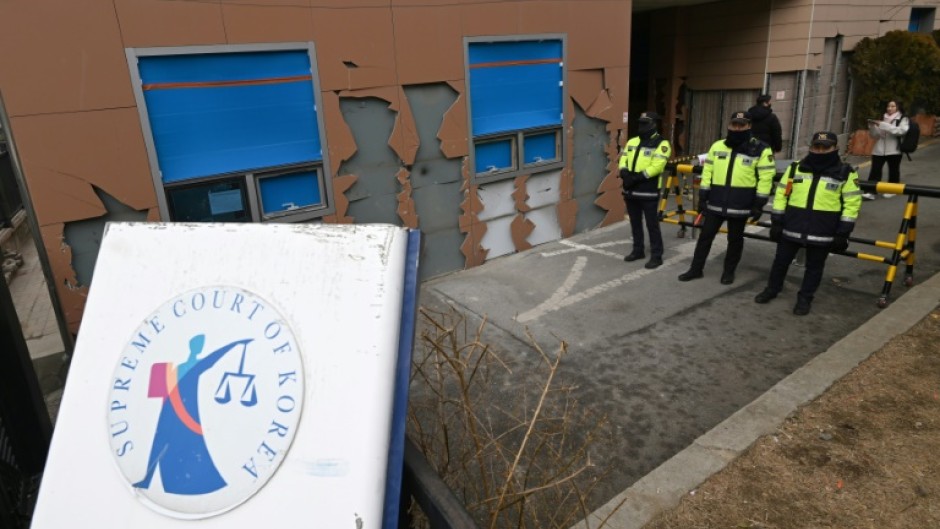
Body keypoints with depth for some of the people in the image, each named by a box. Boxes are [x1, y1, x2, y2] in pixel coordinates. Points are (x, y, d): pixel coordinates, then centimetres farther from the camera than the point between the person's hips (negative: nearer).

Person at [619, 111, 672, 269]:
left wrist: (638, 177, -24)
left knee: (652, 224, -2)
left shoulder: (661, 144, -7)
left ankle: (656, 255, 6)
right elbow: (623, 159, 10)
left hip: (648, 191, -7)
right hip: (630, 191, 7)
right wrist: (624, 172, -11)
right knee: (635, 223, 16)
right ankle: (638, 250, 29)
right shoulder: (632, 142, 15)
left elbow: (657, 166, -17)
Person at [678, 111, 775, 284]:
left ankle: (729, 271, 26)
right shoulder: (717, 146, 5)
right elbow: (707, 172, 8)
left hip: (740, 205, -3)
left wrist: (759, 205, -9)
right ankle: (696, 269, 18)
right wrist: (702, 197, 5)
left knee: (735, 239, 11)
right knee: (706, 235, 8)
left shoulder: (761, 150, -6)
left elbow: (765, 178, -6)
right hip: (716, 202, 3)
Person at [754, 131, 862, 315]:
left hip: (822, 232, -2)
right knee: (781, 260, 12)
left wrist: (843, 233, -6)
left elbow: (852, 204, -3)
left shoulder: (846, 173, -3)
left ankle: (805, 298, 24)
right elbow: (781, 195, 5)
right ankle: (772, 289, 32)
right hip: (791, 227, 2)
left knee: (814, 266, 10)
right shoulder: (795, 168, 3)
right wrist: (776, 222, 1)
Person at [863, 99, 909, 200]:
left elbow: (901, 131, -19)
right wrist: (872, 126, -8)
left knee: (893, 171, 9)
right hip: (879, 150, 3)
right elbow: (874, 135, 12)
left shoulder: (903, 119, 1)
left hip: (893, 150, -3)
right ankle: (871, 192, -10)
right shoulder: (882, 118, 13)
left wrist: (883, 125, -25)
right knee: (874, 170, -7)